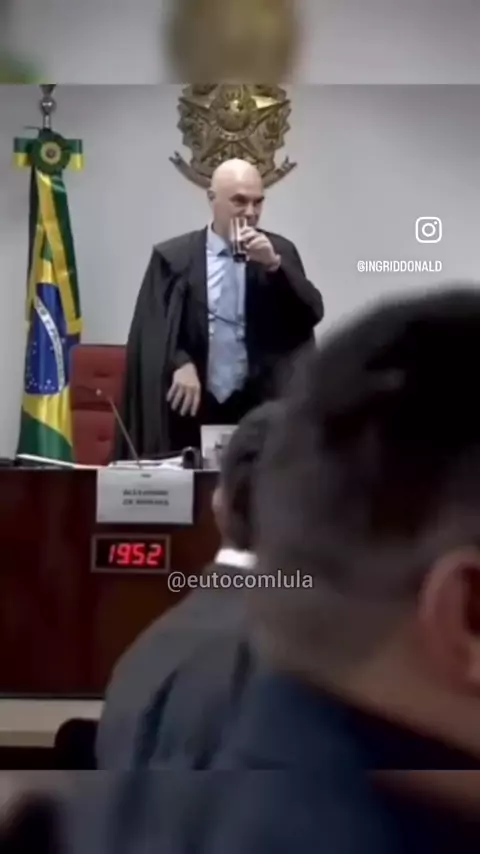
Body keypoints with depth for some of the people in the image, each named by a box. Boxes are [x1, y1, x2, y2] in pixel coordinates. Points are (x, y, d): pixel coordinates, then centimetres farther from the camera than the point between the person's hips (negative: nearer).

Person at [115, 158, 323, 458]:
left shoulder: (280, 251, 7)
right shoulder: (174, 256, 4)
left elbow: (311, 315, -3)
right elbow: (154, 329, 0)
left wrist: (273, 264, -14)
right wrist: (179, 364, -18)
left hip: (259, 406, 1)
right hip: (193, 404, -1)